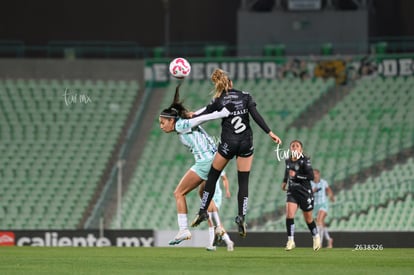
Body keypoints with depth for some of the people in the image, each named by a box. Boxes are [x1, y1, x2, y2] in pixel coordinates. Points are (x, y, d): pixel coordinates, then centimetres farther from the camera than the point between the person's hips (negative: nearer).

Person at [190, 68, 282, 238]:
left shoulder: (218, 101, -1)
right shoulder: (245, 96, 2)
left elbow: (202, 116, 5)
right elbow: (256, 116, -7)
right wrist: (270, 133, -7)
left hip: (229, 143, -2)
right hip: (246, 142, 2)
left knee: (212, 176, 15)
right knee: (243, 182, 5)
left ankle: (203, 211, 17)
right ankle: (241, 217, -5)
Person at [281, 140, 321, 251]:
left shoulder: (305, 160, -13)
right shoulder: (288, 161, 4)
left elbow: (311, 176, -21)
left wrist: (296, 176, -26)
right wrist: (285, 181, 18)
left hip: (305, 192, -4)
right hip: (292, 192, 4)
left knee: (308, 219, 9)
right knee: (289, 215, -16)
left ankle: (316, 237, 35)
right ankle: (290, 241, -12)